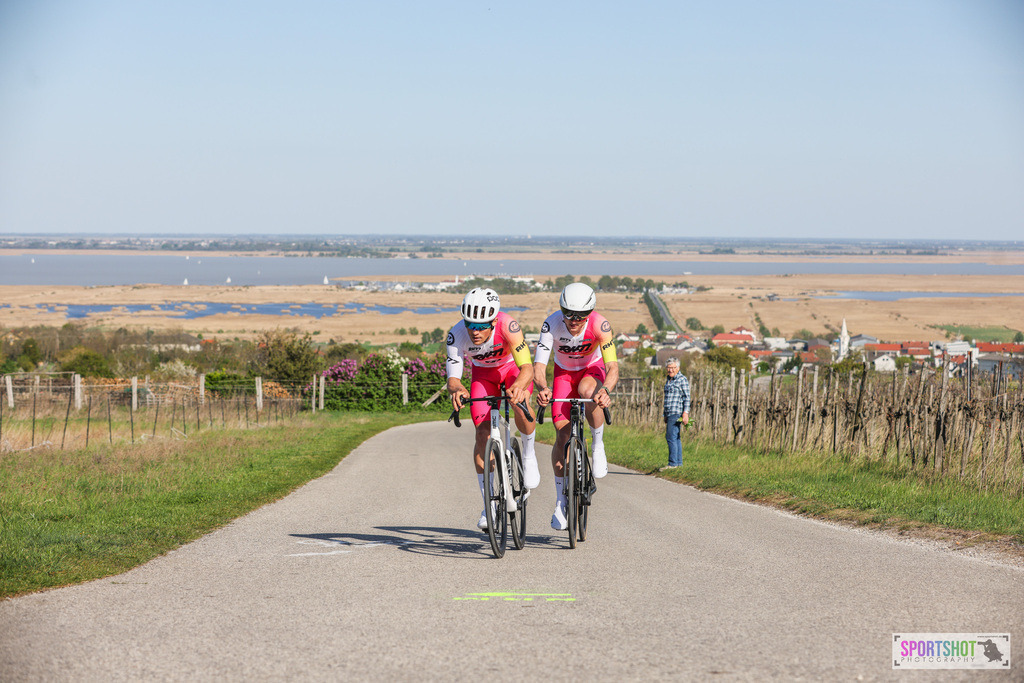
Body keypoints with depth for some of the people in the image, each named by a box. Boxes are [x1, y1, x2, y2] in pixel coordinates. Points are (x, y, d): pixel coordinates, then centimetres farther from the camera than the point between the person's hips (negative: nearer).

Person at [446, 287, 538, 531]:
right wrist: (456, 389, -60)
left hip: (513, 366, -2)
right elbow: (452, 378, -36)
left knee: (519, 402, -35)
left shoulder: (508, 325, -38)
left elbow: (527, 368, -43)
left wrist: (518, 386, -64)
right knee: (483, 432, -11)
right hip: (483, 372, 2)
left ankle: (529, 453, -5)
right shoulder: (457, 335, -32)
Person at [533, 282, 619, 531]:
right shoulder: (551, 324, -30)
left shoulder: (600, 325, -32)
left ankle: (598, 445, -12)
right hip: (564, 373, 1)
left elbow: (613, 366, -38)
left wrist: (605, 390, -59)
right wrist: (542, 388, -57)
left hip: (592, 369, -1)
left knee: (587, 391, -38)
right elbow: (539, 365, -35)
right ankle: (560, 502, 2)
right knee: (562, 434, -10)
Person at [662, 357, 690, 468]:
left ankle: (673, 463, -14)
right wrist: (665, 415, 25)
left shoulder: (682, 379, -6)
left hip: (676, 412, -9)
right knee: (675, 438, 10)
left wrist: (685, 413, -19)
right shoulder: (668, 380, 19)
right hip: (669, 413, 9)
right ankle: (679, 463, 13)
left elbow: (687, 398, -11)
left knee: (671, 437, -14)